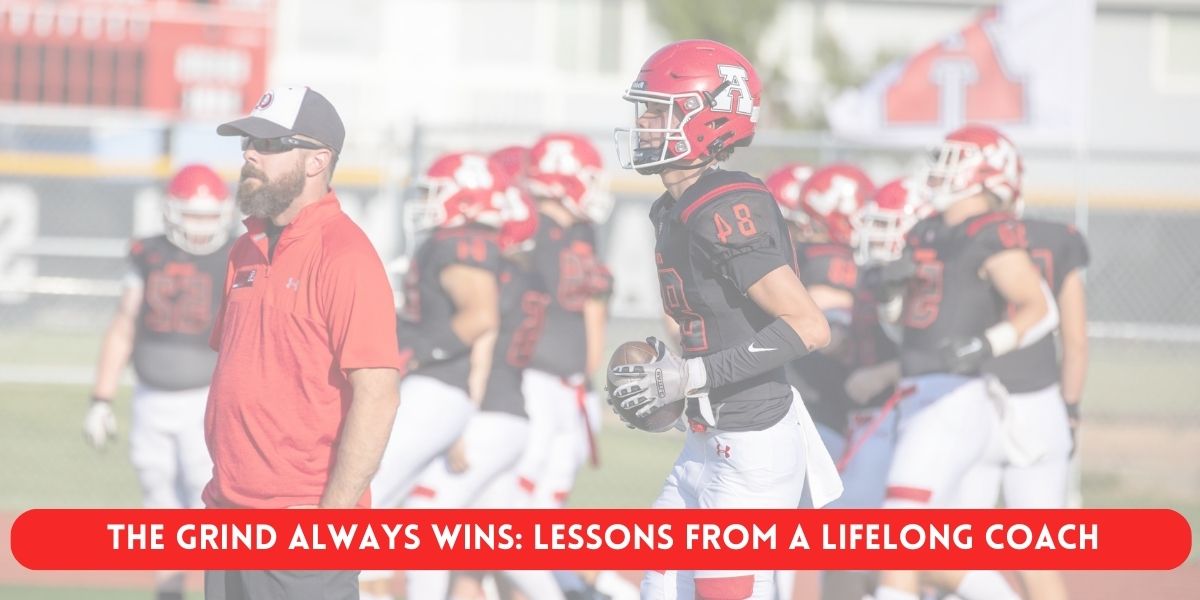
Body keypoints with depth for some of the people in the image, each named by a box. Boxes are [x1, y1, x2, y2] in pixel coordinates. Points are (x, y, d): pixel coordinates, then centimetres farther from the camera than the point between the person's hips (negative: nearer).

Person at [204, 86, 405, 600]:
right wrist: (222, 496, 16)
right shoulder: (248, 250, 14)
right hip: (230, 516, 8)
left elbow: (377, 396, -18)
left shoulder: (345, 257, -12)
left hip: (304, 520, -8)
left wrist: (330, 519, -20)